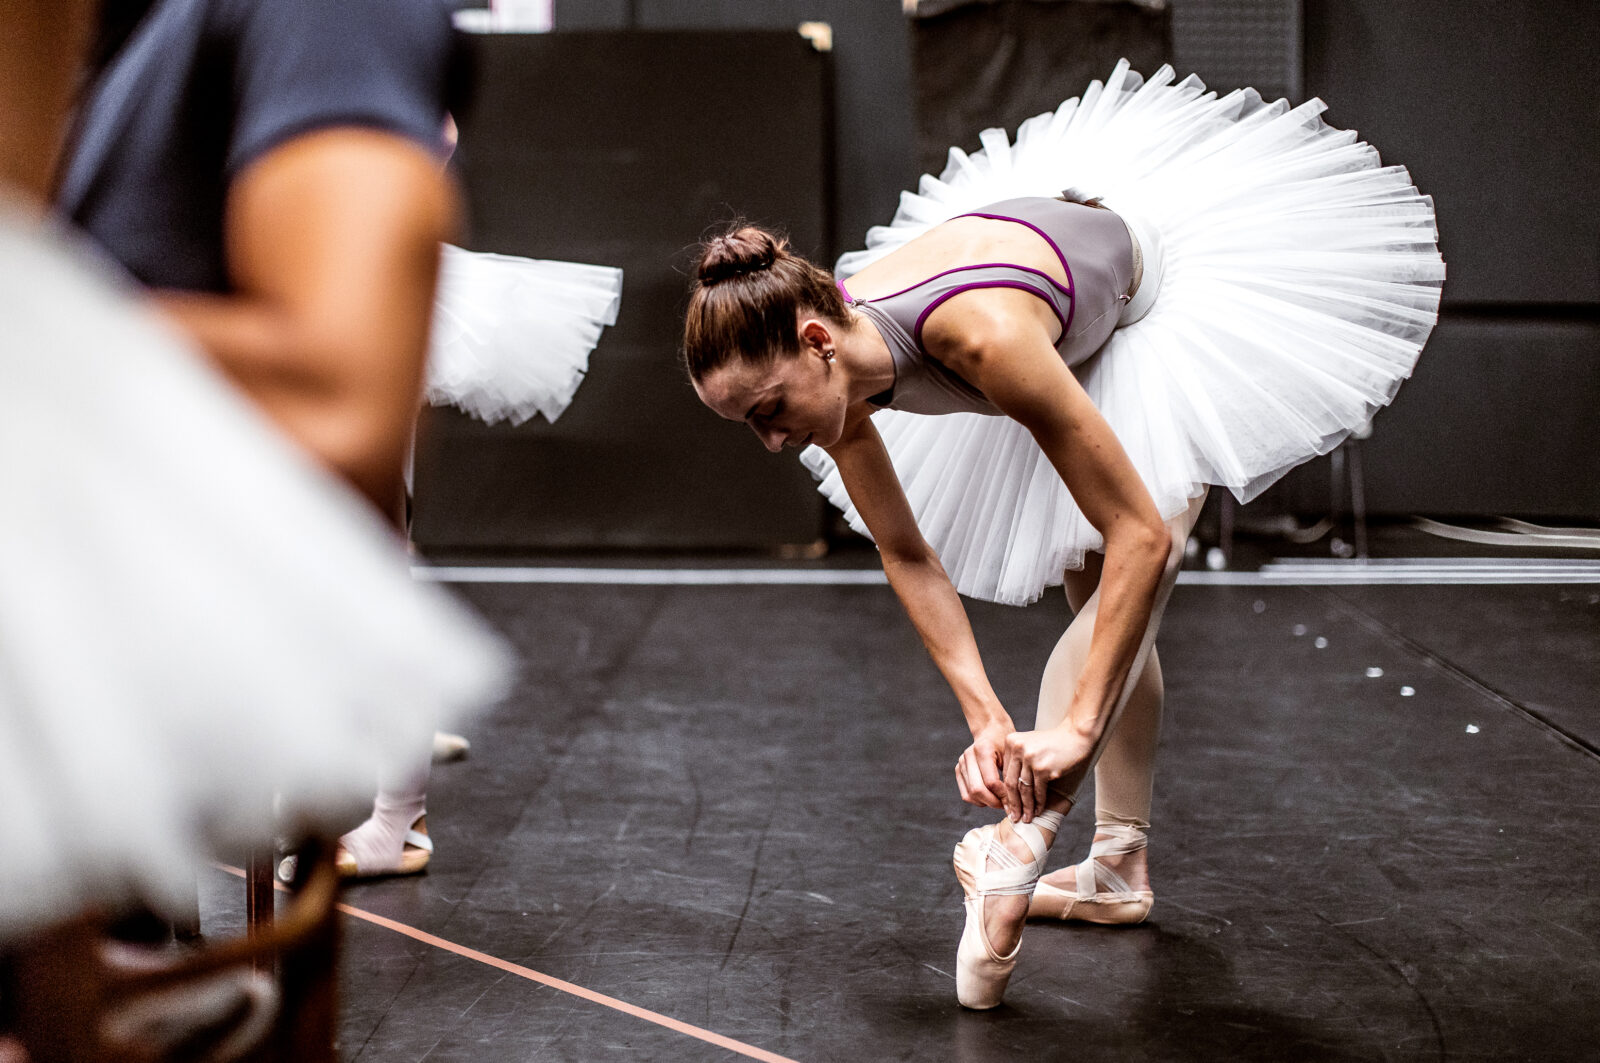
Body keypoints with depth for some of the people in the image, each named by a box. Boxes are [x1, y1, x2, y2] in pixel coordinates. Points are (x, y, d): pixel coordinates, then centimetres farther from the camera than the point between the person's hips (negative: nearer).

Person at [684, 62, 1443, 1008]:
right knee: (1096, 593, 11)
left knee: (1130, 571, -24)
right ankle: (1120, 869, 20)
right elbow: (907, 555, -15)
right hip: (1078, 323, 7)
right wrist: (984, 715, -26)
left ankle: (1023, 843, -33)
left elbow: (1144, 536, -44)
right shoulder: (829, 365, -27)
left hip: (1167, 284, -6)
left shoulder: (979, 335, -47)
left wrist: (1077, 727, -47)